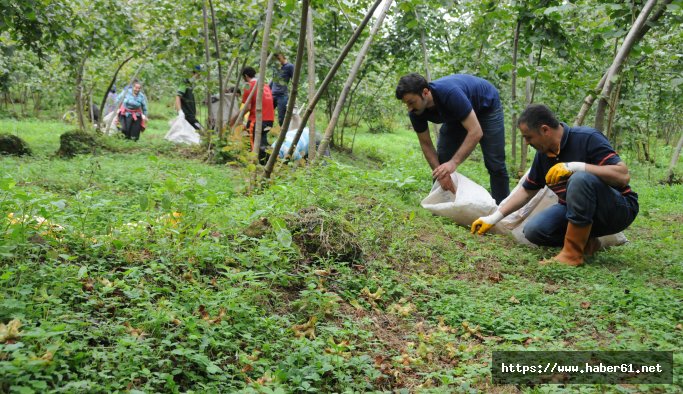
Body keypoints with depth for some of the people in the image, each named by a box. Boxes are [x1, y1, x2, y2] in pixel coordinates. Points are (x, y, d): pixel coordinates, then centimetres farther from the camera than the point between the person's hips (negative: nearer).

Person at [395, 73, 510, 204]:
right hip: (457, 114, 5)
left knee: (494, 164, -10)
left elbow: (475, 132, -43)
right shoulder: (415, 112, -25)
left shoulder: (450, 93, -43)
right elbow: (426, 144, -14)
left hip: (486, 106, -5)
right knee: (441, 161, -6)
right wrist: (441, 175, -26)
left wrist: (454, 163, -52)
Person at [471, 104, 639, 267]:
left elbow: (623, 175, -28)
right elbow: (526, 191, 13)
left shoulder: (588, 138, -20)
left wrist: (576, 166, -35)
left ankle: (573, 254, -28)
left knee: (580, 179, -36)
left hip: (618, 210, -6)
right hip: (574, 209, 6)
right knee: (533, 230, -16)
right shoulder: (543, 154, 1)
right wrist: (493, 218, 10)